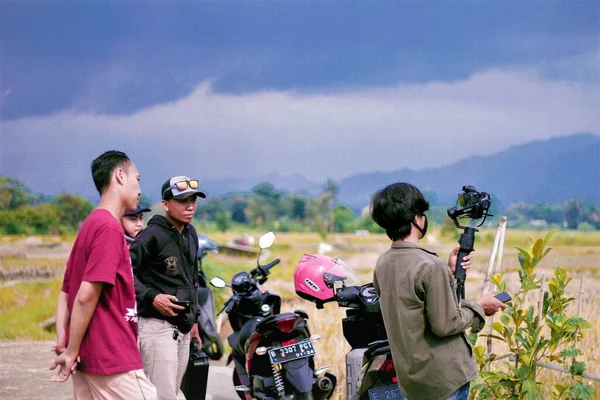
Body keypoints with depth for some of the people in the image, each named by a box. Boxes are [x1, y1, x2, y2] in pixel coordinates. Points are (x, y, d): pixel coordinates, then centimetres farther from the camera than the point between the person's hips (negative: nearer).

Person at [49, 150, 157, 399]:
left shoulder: (89, 226, 15)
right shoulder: (110, 228, -13)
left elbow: (65, 294, 14)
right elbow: (86, 296, -18)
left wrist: (63, 343, 4)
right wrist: (71, 351, -12)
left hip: (88, 360, 9)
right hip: (113, 360, -9)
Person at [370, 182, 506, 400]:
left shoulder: (382, 264, 3)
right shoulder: (431, 265, -21)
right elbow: (445, 324, -19)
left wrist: (449, 272, 12)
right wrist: (479, 308, -3)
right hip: (443, 378, -8)